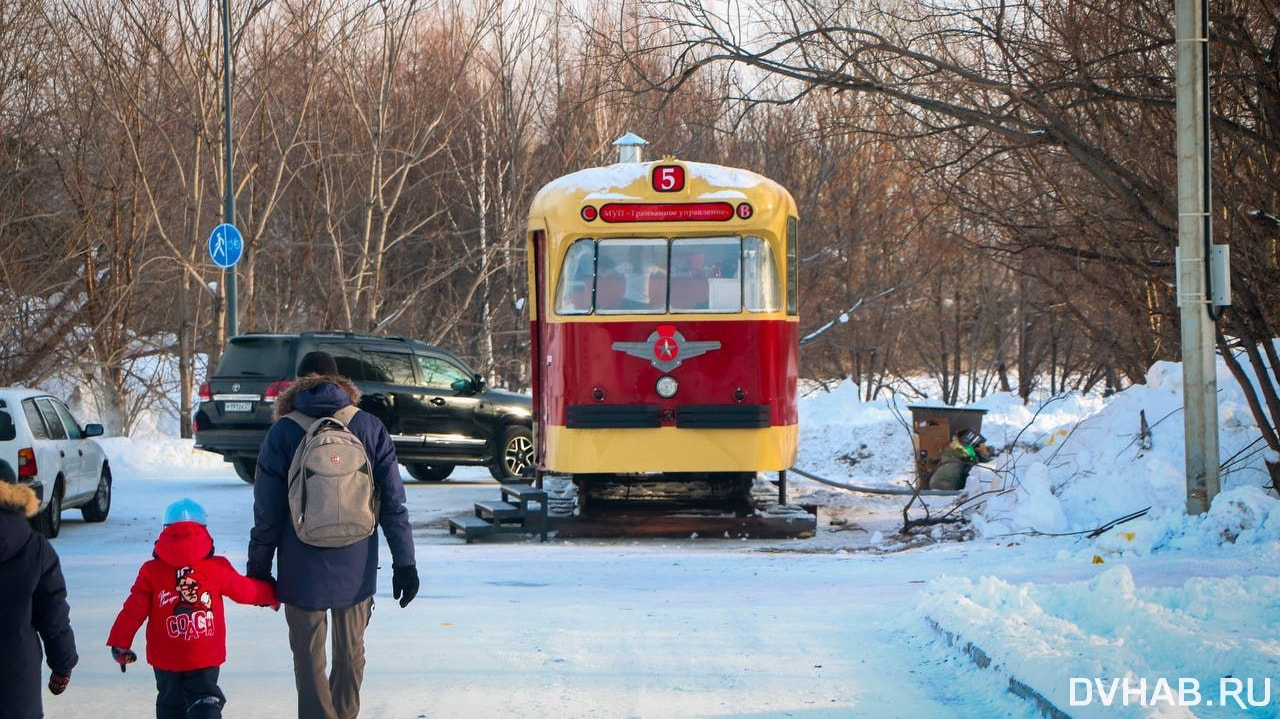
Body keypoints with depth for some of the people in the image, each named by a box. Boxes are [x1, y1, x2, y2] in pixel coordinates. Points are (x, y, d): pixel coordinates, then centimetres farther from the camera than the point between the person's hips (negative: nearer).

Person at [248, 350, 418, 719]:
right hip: (356, 568, 2)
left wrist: (258, 568, 4)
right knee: (351, 654, 16)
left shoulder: (283, 434, -6)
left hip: (303, 573, -2)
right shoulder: (370, 428, -1)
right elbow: (393, 502, -2)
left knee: (309, 658, 8)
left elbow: (267, 512, -5)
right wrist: (404, 562, 4)